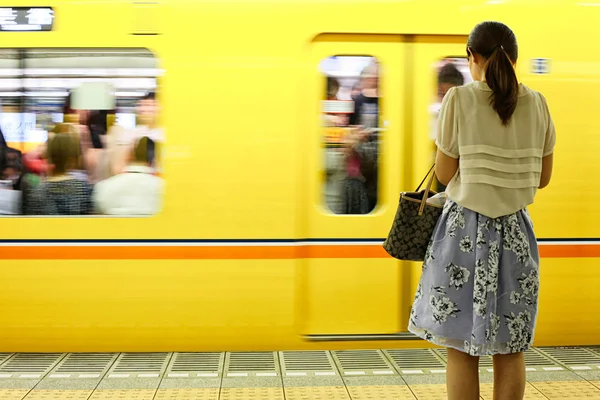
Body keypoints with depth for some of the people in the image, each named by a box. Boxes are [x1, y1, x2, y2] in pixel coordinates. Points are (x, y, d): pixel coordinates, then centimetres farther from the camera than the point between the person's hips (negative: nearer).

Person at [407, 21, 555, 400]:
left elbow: (445, 174, -5)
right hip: (516, 231, 3)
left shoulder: (459, 100, -10)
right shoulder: (536, 103, 1)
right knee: (510, 348, 12)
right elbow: (543, 177, 7)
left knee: (462, 349, 5)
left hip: (466, 229, -3)